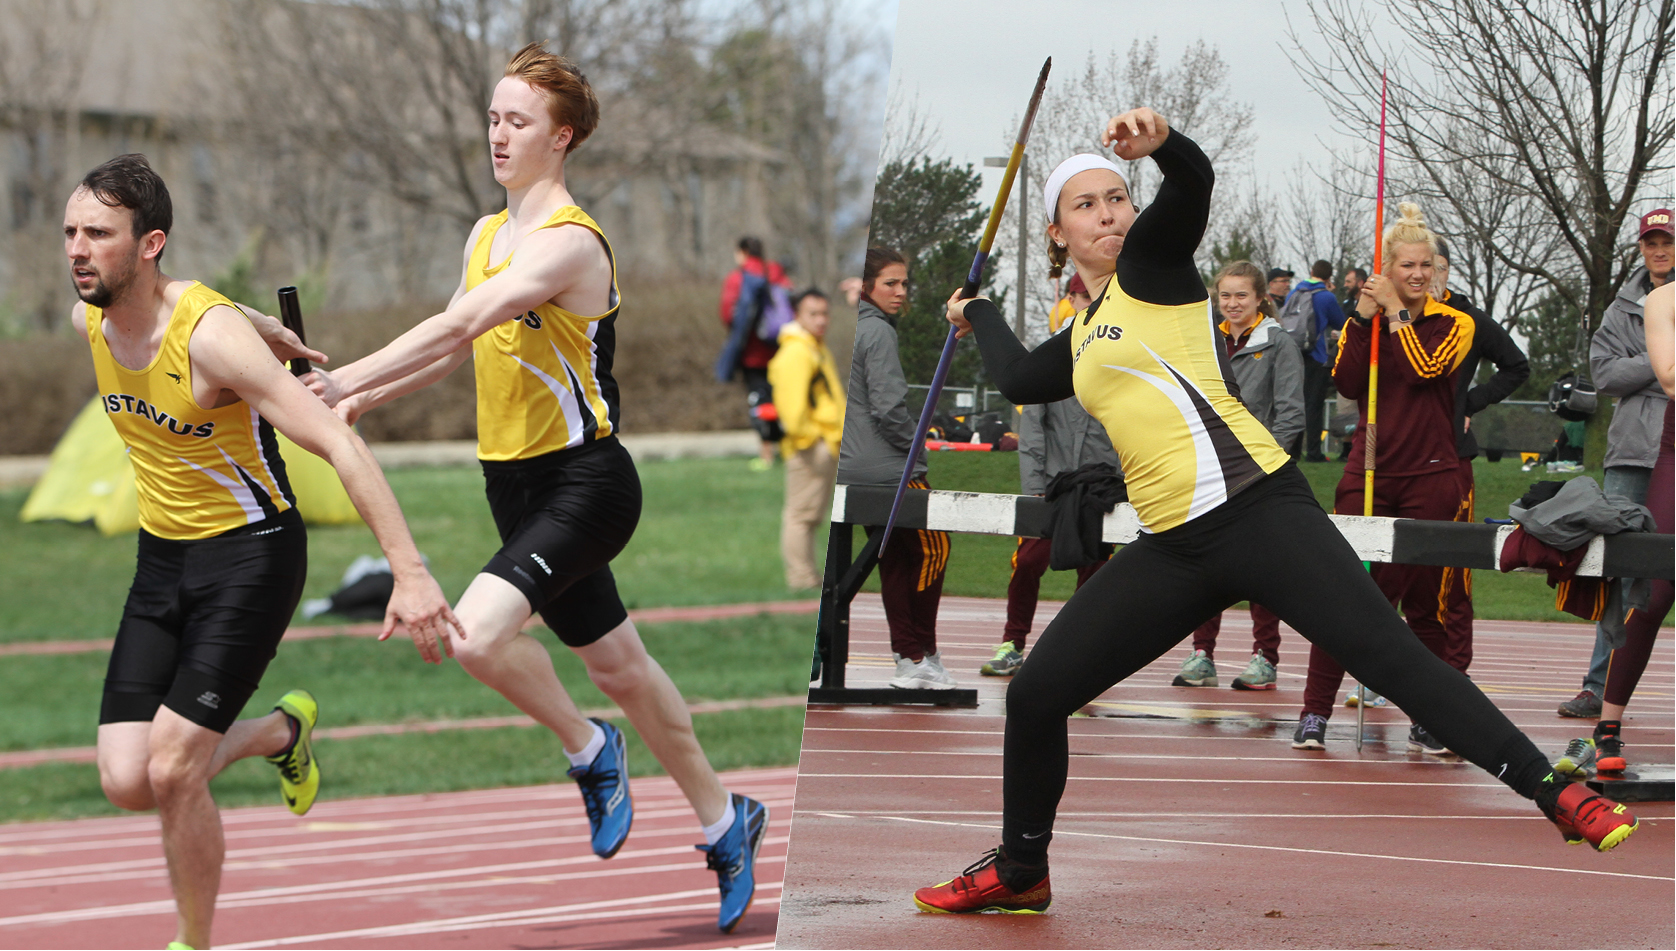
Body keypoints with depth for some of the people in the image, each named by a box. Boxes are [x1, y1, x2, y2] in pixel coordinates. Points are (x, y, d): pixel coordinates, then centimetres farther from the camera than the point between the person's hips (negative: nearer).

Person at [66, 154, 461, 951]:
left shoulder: (211, 335, -25)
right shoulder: (88, 322, -4)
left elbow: (341, 446, -29)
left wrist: (410, 572, -36)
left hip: (251, 556, -7)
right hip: (161, 559, 7)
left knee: (171, 772, -14)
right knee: (127, 782, -3)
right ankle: (280, 731, 26)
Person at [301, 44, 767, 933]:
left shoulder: (570, 242, -17)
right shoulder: (486, 236, 11)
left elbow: (458, 326, -27)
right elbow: (456, 346, 20)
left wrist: (346, 380, -30)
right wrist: (362, 399, 6)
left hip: (584, 483, -9)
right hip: (517, 482, 9)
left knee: (477, 634, -25)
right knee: (617, 665, 16)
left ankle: (589, 750, 1)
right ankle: (723, 818, 31)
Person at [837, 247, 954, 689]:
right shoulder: (877, 332, -13)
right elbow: (889, 406, -20)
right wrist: (917, 452, -6)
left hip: (850, 467, 9)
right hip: (890, 469, -9)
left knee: (894, 558, 11)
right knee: (931, 547, 3)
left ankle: (908, 655, 10)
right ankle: (920, 656, 5)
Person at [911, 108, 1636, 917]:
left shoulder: (1152, 260, 3)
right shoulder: (1084, 335, 22)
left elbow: (1192, 182, -17)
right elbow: (1019, 379, 42)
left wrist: (1160, 143, -38)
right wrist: (978, 315, 54)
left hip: (1256, 510, -7)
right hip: (1171, 550, 7)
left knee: (1392, 659, -17)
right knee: (1034, 695, 5)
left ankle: (1555, 794, -19)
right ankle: (1020, 873, 23)